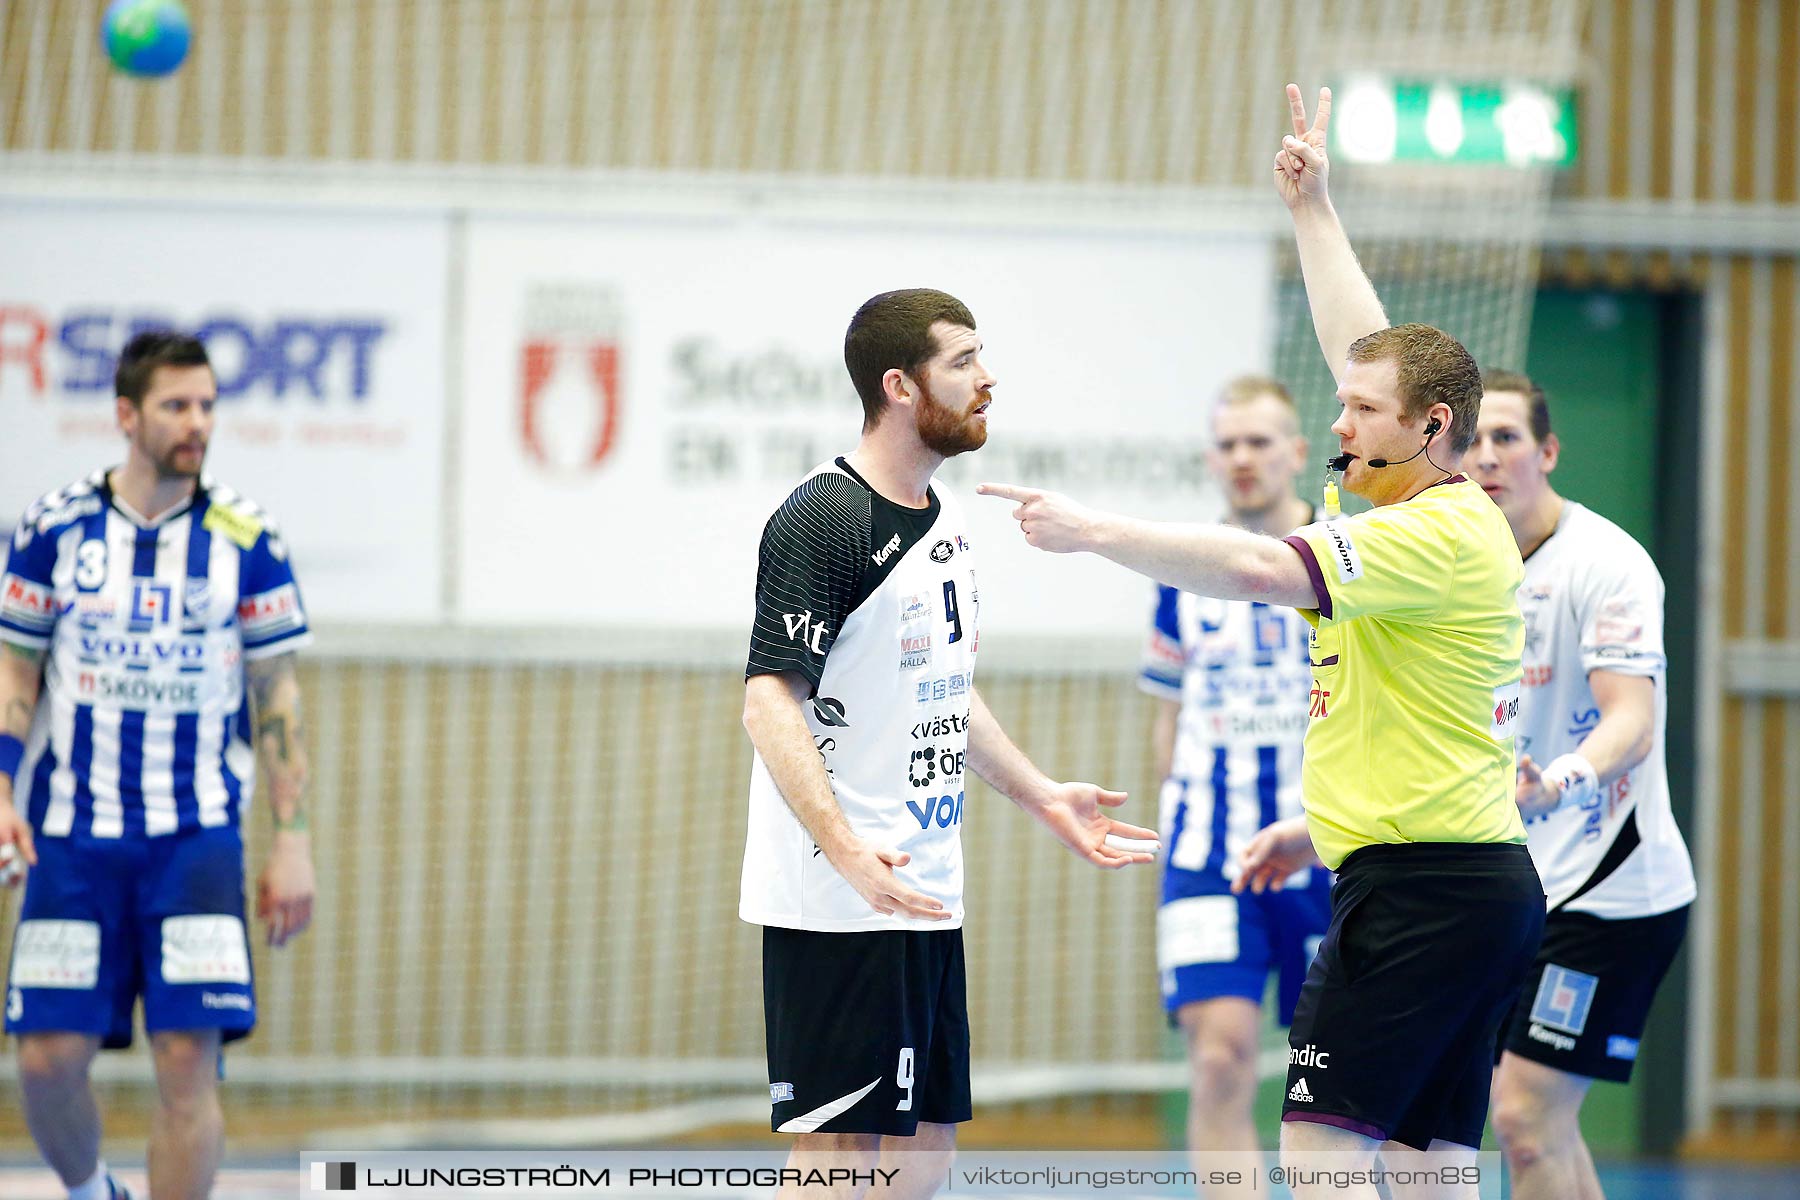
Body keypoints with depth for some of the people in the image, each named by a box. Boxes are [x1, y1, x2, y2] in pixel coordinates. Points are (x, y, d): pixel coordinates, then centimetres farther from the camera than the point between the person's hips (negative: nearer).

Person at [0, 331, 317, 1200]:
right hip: (71, 834, 1)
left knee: (188, 1058, -10)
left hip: (198, 835, -1)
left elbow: (277, 695, 5)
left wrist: (293, 841, 1)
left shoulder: (245, 539, 1)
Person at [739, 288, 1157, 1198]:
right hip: (840, 906, -9)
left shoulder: (944, 521, 15)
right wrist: (849, 853, -31)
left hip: (927, 900, 9)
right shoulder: (825, 518, -14)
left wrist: (1043, 797, 24)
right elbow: (769, 703, -20)